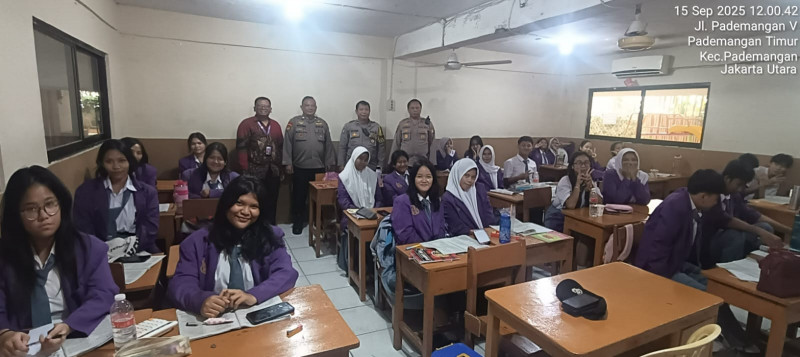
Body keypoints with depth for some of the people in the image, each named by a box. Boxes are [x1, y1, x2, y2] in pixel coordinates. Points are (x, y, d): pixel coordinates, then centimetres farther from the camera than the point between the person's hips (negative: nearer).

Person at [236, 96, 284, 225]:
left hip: (273, 171, 4)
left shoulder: (276, 125, 13)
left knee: (271, 203, 9)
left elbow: (281, 147, 15)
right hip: (255, 172, -4)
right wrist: (245, 170, -14)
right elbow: (241, 148, -8)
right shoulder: (246, 124, -2)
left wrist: (281, 169, 12)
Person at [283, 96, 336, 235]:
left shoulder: (322, 123, 10)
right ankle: (297, 222, 21)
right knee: (299, 196, 7)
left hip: (319, 168, 2)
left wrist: (330, 163, 6)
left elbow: (328, 145, 10)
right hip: (300, 168, -2)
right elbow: (287, 144, -1)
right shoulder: (294, 122, 2)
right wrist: (288, 163, -6)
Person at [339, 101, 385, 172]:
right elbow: (342, 147, 5)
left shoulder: (377, 127, 6)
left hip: (371, 168, 1)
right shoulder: (348, 126, 4)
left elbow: (381, 147, 4)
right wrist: (341, 165, 1)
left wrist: (380, 166, 0)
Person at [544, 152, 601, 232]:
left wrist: (590, 185, -21)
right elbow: (570, 205, -29)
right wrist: (578, 184, -26)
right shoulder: (565, 181, -15)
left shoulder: (591, 181, 2)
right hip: (558, 218, -5)